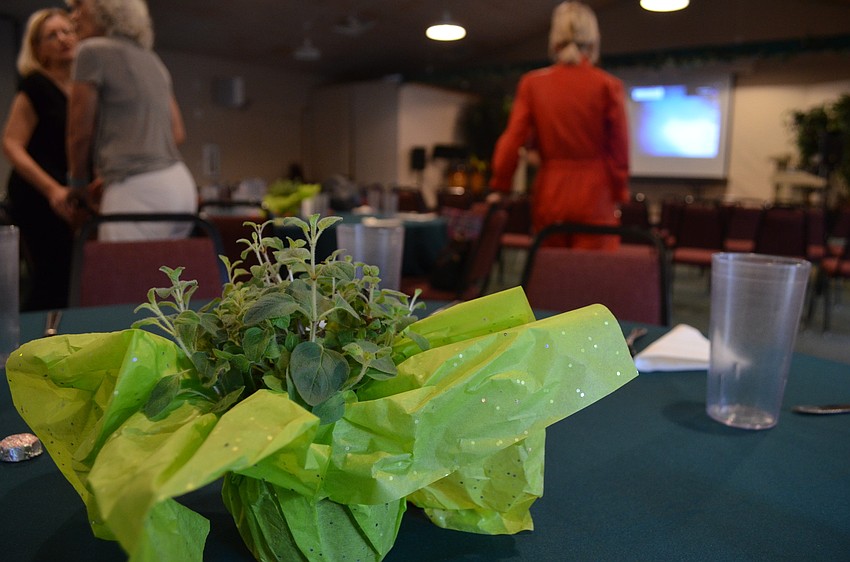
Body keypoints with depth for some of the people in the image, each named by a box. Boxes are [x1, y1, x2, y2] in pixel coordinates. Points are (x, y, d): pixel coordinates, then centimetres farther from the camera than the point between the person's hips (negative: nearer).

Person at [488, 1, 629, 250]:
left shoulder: (532, 83, 2)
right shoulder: (608, 85, -2)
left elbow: (512, 139, -2)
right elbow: (618, 149, -1)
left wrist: (499, 188, 5)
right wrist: (619, 196, 8)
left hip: (549, 195, 2)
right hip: (594, 197, -2)